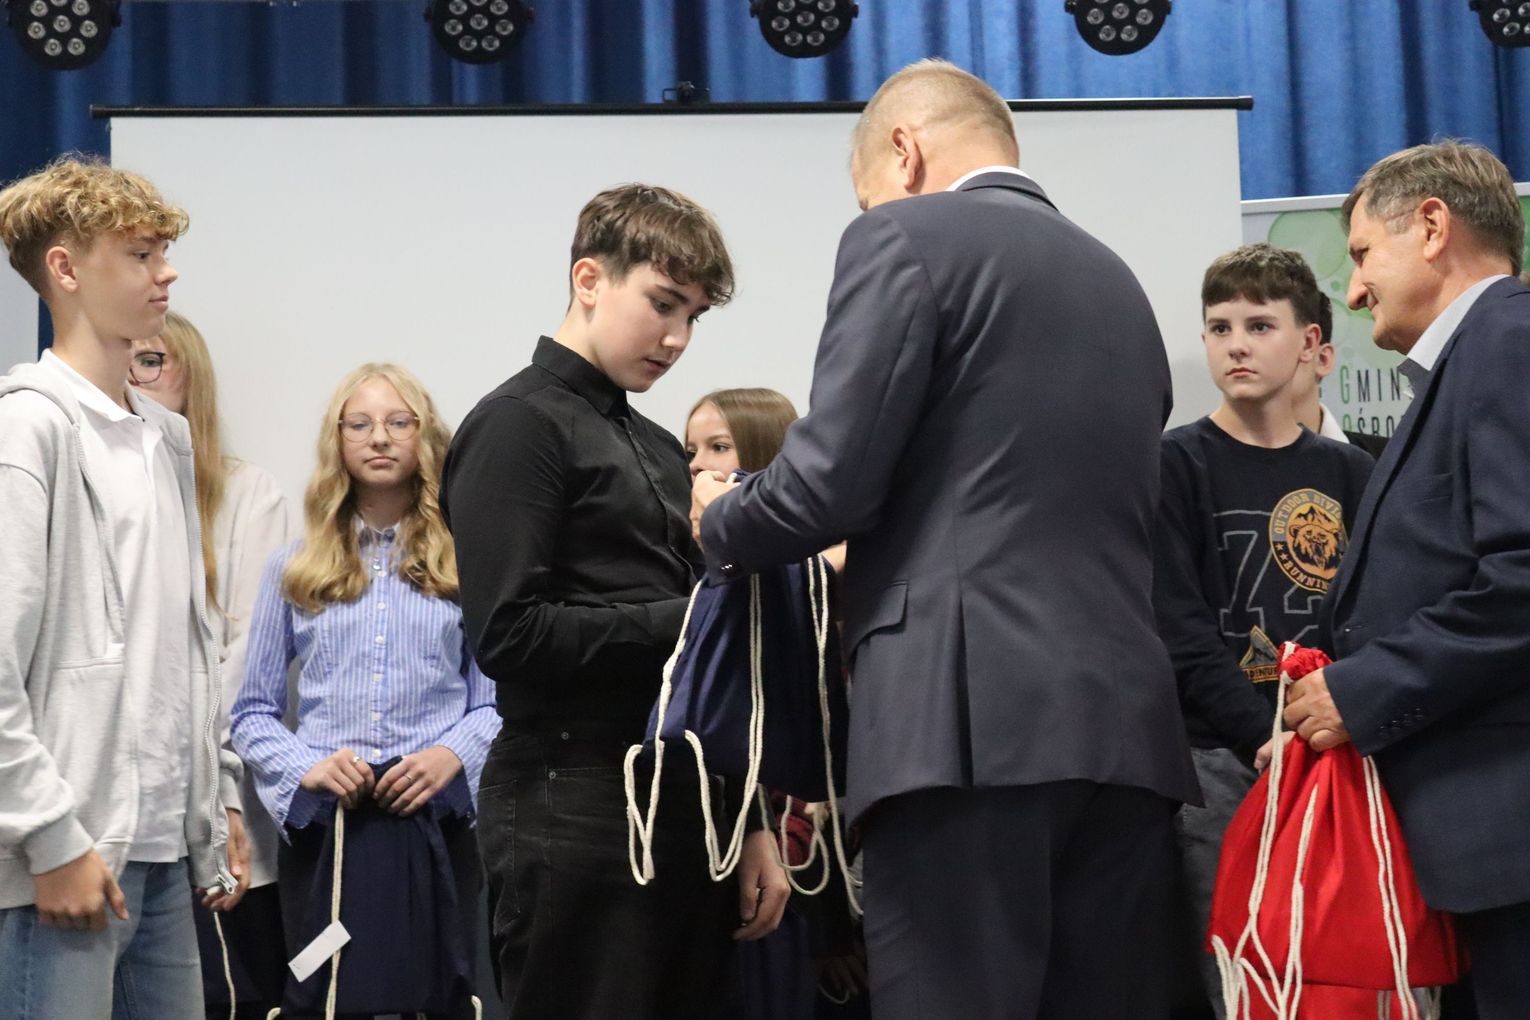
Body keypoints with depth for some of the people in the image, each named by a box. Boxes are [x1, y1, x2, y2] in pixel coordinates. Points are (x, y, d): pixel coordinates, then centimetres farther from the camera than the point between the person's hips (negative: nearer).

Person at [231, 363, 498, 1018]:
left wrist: (452, 754, -15)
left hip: (437, 821, -1)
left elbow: (493, 702, 4)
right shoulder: (294, 570, 9)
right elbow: (253, 711, 7)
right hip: (320, 826, 1)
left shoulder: (462, 565, 6)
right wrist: (306, 767, -10)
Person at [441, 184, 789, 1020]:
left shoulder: (658, 450, 19)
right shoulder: (519, 426, -6)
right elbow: (509, 634, -16)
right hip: (572, 815, -8)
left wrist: (749, 824, 16)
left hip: (684, 811, 8)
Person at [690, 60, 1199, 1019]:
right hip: (1124, 725, 7)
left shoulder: (907, 236, 1)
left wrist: (722, 524, 13)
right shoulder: (1117, 279, 23)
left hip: (972, 720, -7)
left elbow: (832, 478, -8)